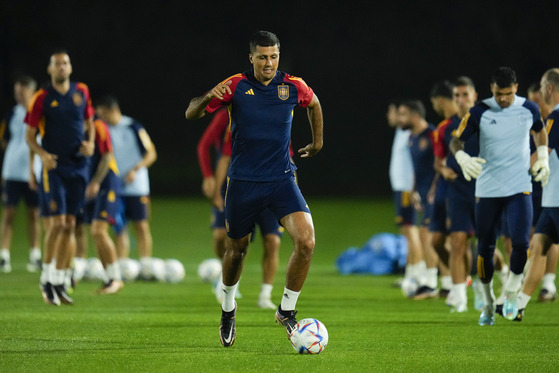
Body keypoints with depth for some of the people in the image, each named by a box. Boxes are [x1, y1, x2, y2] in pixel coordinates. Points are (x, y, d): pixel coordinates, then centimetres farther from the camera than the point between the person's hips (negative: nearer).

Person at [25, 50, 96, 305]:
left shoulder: (81, 92, 6)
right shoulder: (42, 98, -5)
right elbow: (30, 136, -1)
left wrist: (90, 143, -1)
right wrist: (43, 154, -18)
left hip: (78, 166, 4)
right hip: (54, 167, -4)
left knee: (70, 225, 5)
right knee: (58, 222, -12)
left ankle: (59, 282, 12)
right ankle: (46, 276, 3)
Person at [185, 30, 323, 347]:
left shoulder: (294, 86, -2)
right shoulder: (236, 86, -7)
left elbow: (314, 103, 22)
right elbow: (191, 114, -6)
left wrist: (318, 141, 28)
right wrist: (208, 98, -26)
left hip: (282, 179, 1)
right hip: (243, 181, -1)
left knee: (306, 240, -19)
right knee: (238, 247, 13)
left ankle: (287, 310, -2)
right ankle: (228, 306, 42)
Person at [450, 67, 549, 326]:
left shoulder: (529, 109, 1)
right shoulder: (479, 113, -6)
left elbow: (539, 131, 23)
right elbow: (456, 141, -1)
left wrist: (543, 156, 10)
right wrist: (462, 158, -22)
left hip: (519, 188, 0)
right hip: (487, 189, 0)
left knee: (520, 243, -17)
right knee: (485, 248, 5)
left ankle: (511, 293, 9)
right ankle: (488, 303, 24)